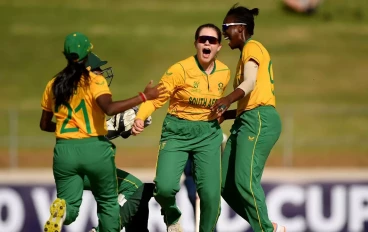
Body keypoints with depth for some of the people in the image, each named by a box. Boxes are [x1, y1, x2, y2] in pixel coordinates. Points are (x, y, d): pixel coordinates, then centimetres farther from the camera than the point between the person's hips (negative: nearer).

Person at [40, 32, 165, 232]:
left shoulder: (53, 85, 7)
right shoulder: (94, 81, -7)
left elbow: (44, 125, 14)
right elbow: (109, 108, -25)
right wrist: (144, 97, -21)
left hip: (64, 150, 3)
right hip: (94, 149, -3)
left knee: (70, 206, 6)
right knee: (108, 202, 18)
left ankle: (62, 210, -29)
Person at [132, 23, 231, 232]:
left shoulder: (224, 73, 2)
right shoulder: (181, 70, -13)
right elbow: (157, 98, -15)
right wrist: (140, 118, -30)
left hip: (208, 136, 3)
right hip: (177, 133, -3)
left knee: (211, 192, -9)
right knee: (165, 186, -19)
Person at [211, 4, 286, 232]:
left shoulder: (253, 47, -2)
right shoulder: (247, 52, 27)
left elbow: (250, 82, -22)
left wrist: (229, 99, -39)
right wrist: (225, 114, 21)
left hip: (259, 120, -10)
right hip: (245, 121, 10)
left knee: (245, 181, -20)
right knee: (226, 184, 2)